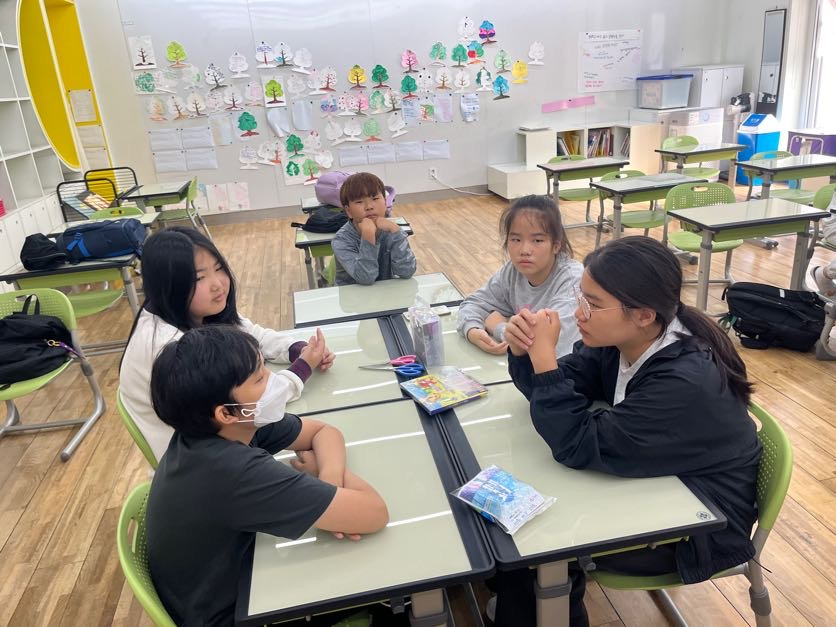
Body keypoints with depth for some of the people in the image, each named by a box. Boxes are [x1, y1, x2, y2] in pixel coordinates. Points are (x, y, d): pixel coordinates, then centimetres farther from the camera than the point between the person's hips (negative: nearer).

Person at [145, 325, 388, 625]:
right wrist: (327, 476, -16)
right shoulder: (237, 472, -36)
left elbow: (323, 431, -3)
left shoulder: (208, 428, -13)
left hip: (227, 575, 6)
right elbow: (373, 513, -34)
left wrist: (329, 476, -23)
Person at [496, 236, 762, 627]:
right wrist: (525, 352, -22)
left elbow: (579, 446, -32)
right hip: (651, 484, 8)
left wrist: (544, 357, -33)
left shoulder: (687, 382, -34)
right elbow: (565, 386, -1)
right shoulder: (621, 338, -11)